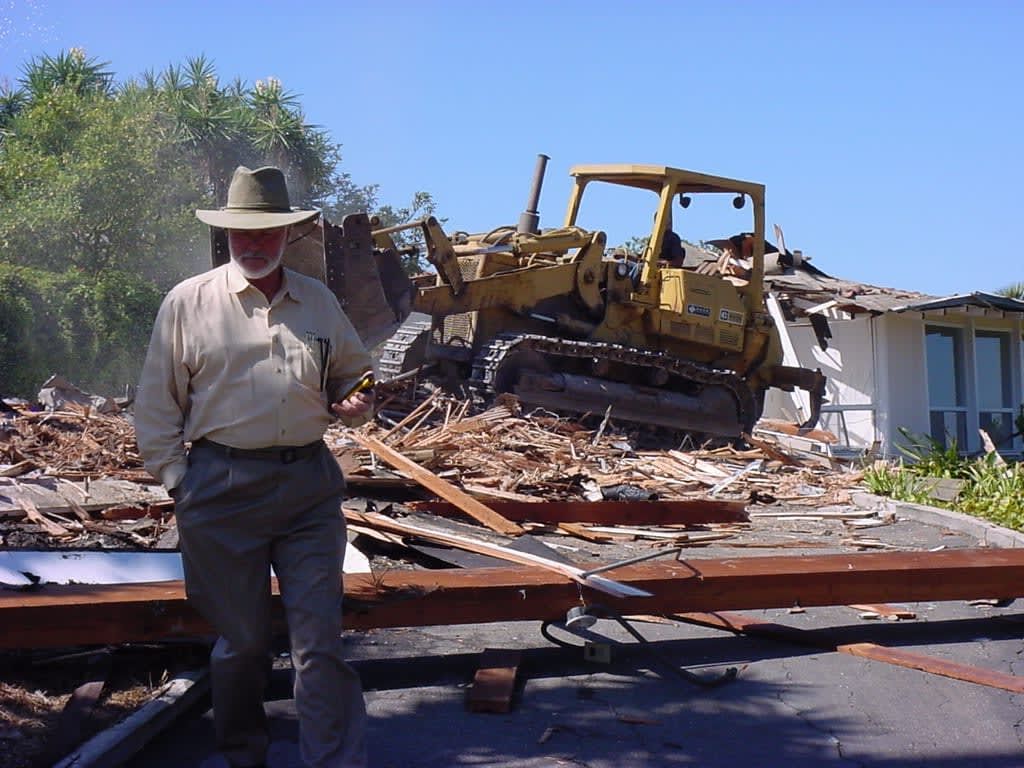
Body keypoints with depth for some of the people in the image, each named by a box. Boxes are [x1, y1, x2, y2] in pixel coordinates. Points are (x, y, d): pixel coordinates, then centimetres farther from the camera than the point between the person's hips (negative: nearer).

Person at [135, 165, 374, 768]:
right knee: (240, 639, 9)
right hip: (222, 487, -2)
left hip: (309, 485, 2)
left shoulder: (320, 302, 11)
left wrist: (359, 403, 2)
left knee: (320, 638, -1)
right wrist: (177, 480, -1)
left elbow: (356, 374, 24)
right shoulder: (188, 302, 3)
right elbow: (157, 406, 5)